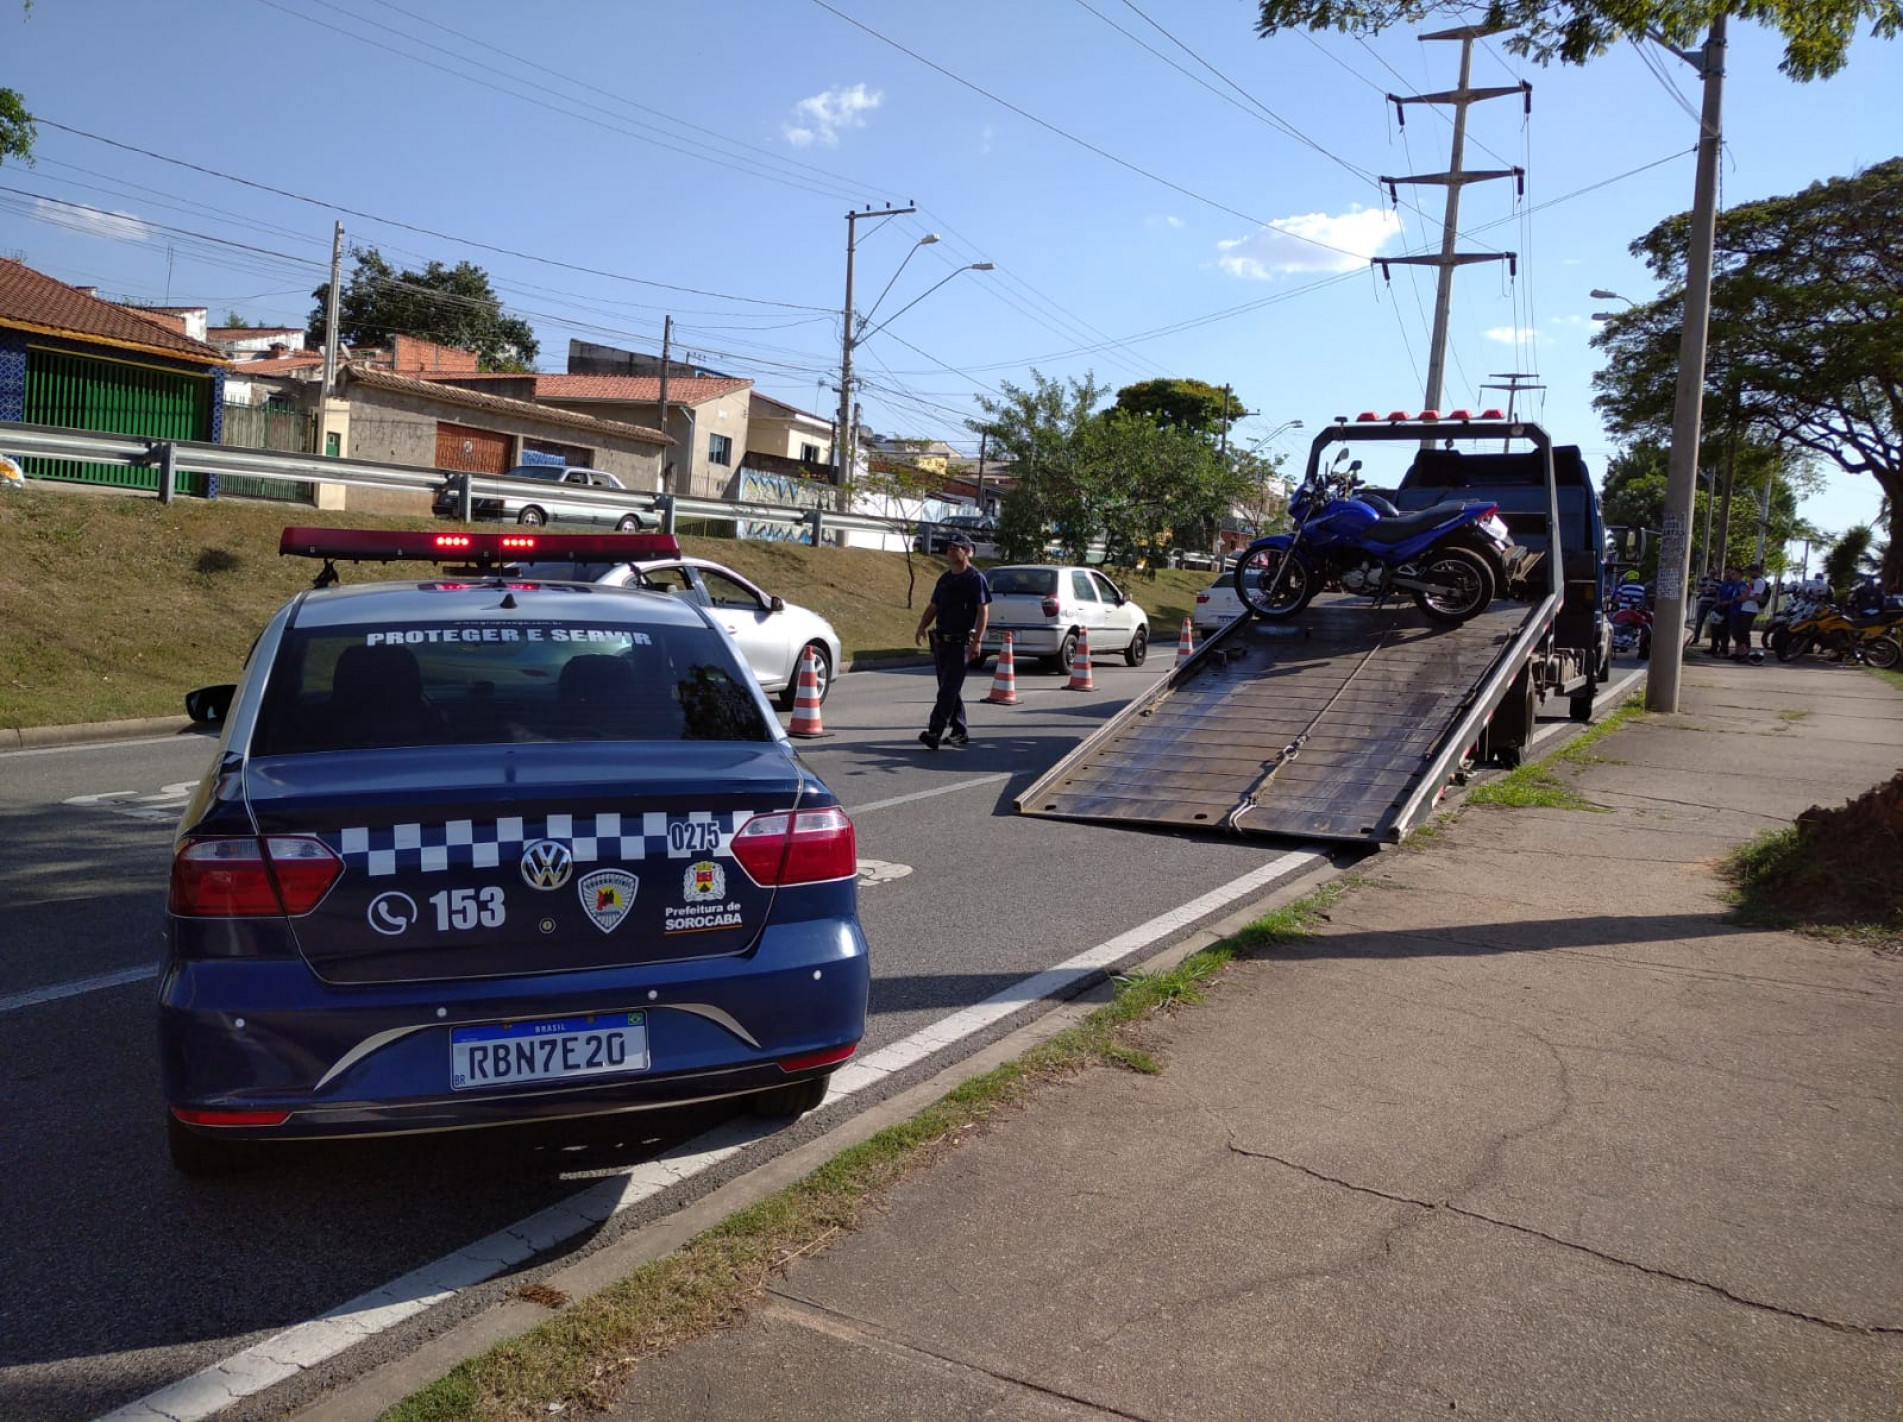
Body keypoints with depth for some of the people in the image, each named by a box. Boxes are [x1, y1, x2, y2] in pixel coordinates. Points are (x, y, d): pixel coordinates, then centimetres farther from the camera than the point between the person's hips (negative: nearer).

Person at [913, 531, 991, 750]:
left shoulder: (975, 578, -6)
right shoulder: (945, 578, 16)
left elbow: (983, 611, -11)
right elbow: (933, 607, 19)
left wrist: (977, 640, -20)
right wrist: (922, 627, 2)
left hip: (961, 643, -8)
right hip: (941, 641, 8)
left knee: (948, 689, -12)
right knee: (950, 689, 12)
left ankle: (934, 732, -19)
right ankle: (960, 732, 21)